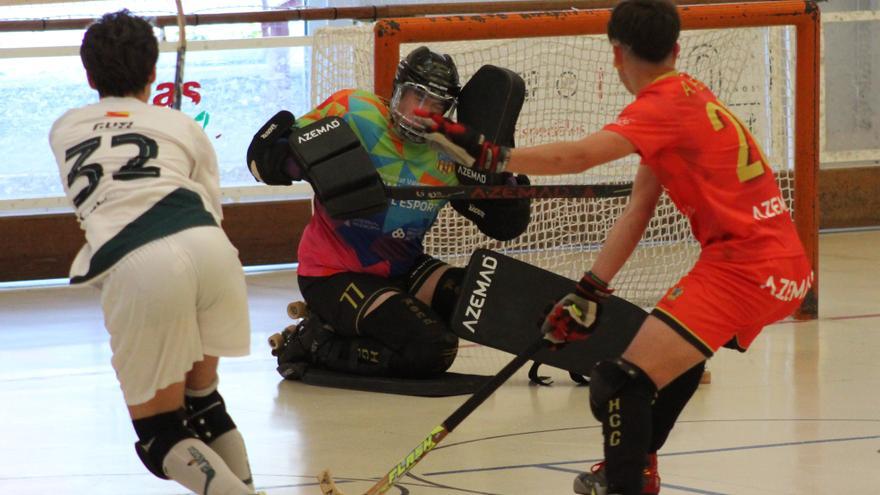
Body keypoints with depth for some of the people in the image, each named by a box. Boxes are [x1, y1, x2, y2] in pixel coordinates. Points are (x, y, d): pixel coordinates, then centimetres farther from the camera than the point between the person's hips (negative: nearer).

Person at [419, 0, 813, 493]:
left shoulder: (664, 105, -11)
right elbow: (638, 212, 13)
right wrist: (590, 292, 9)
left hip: (743, 265, -10)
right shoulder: (691, 93, 16)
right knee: (682, 349, 36)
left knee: (621, 383, -18)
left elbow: (580, 156, -28)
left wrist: (489, 155, -31)